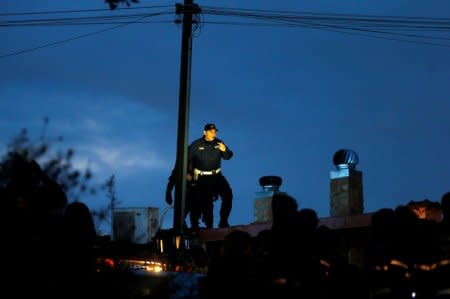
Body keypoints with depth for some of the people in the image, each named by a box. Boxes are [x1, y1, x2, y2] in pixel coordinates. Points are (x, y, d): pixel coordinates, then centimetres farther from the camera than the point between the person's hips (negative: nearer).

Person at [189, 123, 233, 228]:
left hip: (217, 175, 3)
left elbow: (228, 157, 4)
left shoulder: (218, 143, 3)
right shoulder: (196, 144, -7)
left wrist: (225, 150, -18)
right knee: (206, 202, -2)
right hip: (203, 177, -3)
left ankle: (223, 222, -3)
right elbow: (188, 159, -4)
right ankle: (209, 226, 12)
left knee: (227, 195, -13)